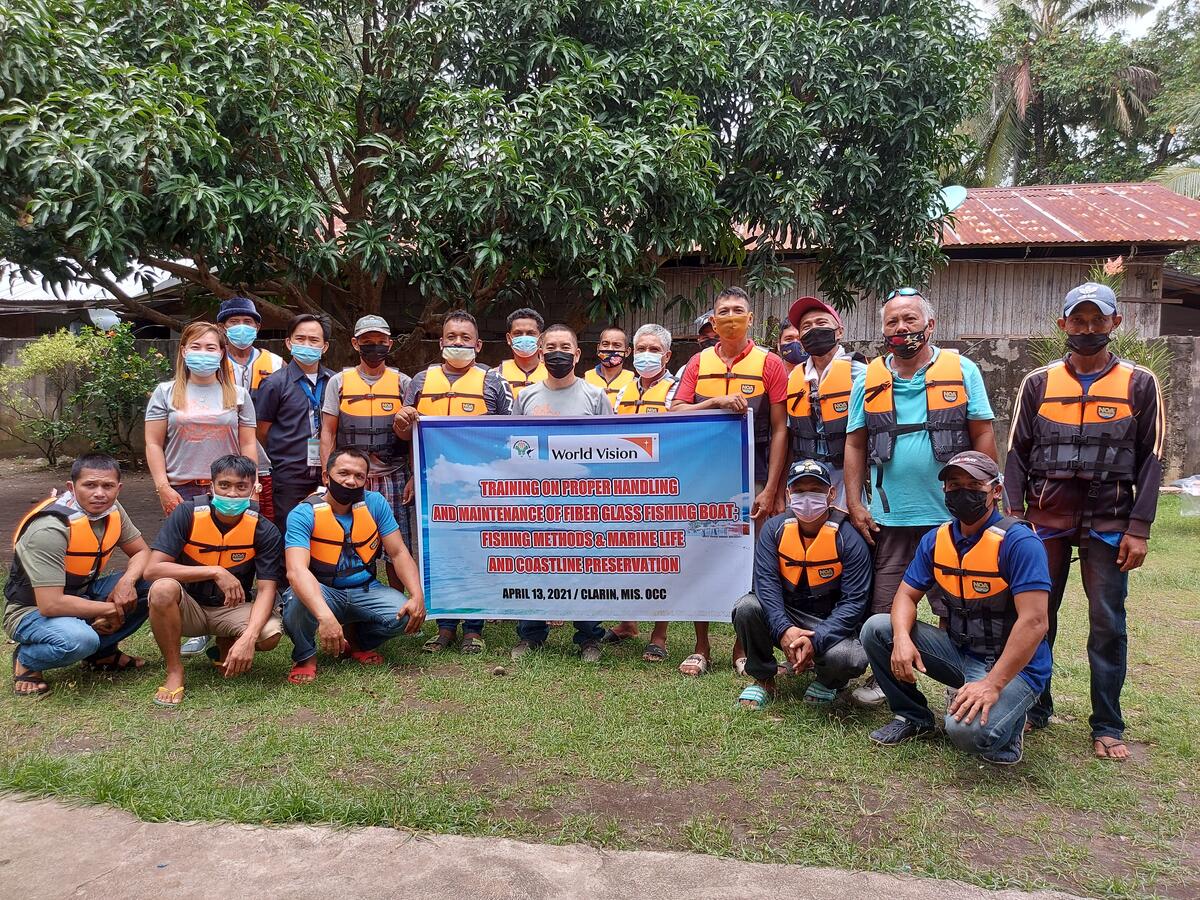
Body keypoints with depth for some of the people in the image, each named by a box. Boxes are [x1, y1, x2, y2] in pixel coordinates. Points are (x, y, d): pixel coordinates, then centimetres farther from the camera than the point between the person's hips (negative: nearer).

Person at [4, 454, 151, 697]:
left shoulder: (112, 511, -9)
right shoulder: (50, 529, -30)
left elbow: (142, 552, 4)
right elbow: (50, 605, -33)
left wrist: (127, 581, -18)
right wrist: (110, 609, -22)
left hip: (82, 596, 7)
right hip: (33, 611, -7)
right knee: (78, 640, -38)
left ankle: (102, 652, 6)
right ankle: (27, 660, -3)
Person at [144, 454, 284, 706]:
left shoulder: (264, 531, -13)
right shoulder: (187, 515, -15)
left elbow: (266, 589, -18)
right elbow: (152, 569, -23)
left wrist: (248, 637, -36)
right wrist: (215, 572, -32)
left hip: (232, 609, 1)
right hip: (188, 607, -1)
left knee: (271, 634, -29)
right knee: (163, 589, -34)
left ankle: (225, 647, 9)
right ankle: (174, 671, -13)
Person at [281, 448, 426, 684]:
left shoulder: (375, 504, -5)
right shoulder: (304, 514, -18)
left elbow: (399, 553, -5)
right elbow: (297, 571, -32)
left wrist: (417, 596, -23)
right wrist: (325, 616, -48)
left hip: (365, 591, 4)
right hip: (323, 592, -3)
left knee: (406, 615, -23)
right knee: (299, 600, -37)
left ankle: (356, 640, 11)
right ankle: (305, 656, -3)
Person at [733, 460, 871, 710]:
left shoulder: (848, 537, -14)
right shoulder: (774, 529, -7)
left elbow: (854, 602, -17)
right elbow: (766, 583, -15)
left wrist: (815, 640, -30)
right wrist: (784, 630, -32)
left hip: (831, 623, -2)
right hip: (784, 617, 2)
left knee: (846, 658, -33)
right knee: (747, 607, -27)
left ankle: (827, 682, 8)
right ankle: (763, 679, 0)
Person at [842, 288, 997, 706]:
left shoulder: (962, 371, 1)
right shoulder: (869, 380, 6)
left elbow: (983, 436, 1)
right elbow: (855, 445, 8)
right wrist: (855, 504, 1)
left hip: (952, 514, -1)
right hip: (888, 517, 2)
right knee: (886, 607, 8)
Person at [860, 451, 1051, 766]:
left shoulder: (1019, 542, -20)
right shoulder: (936, 540, 2)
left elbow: (1033, 622, -26)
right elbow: (907, 595, 4)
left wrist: (992, 684, -31)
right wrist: (902, 638, -19)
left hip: (1012, 665, -6)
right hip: (958, 651, 6)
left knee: (969, 730, -33)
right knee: (876, 629, -8)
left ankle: (1007, 719, 5)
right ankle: (913, 717, 12)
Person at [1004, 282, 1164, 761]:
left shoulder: (1140, 384, 3)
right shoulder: (1038, 383, 6)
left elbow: (1151, 459, 2)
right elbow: (1018, 452, 6)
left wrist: (1138, 528, -5)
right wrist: (1014, 515, -2)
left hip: (1109, 521, -1)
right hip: (1047, 519, 1)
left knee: (1108, 624, 2)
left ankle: (1107, 726, 13)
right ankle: (1034, 707, 20)